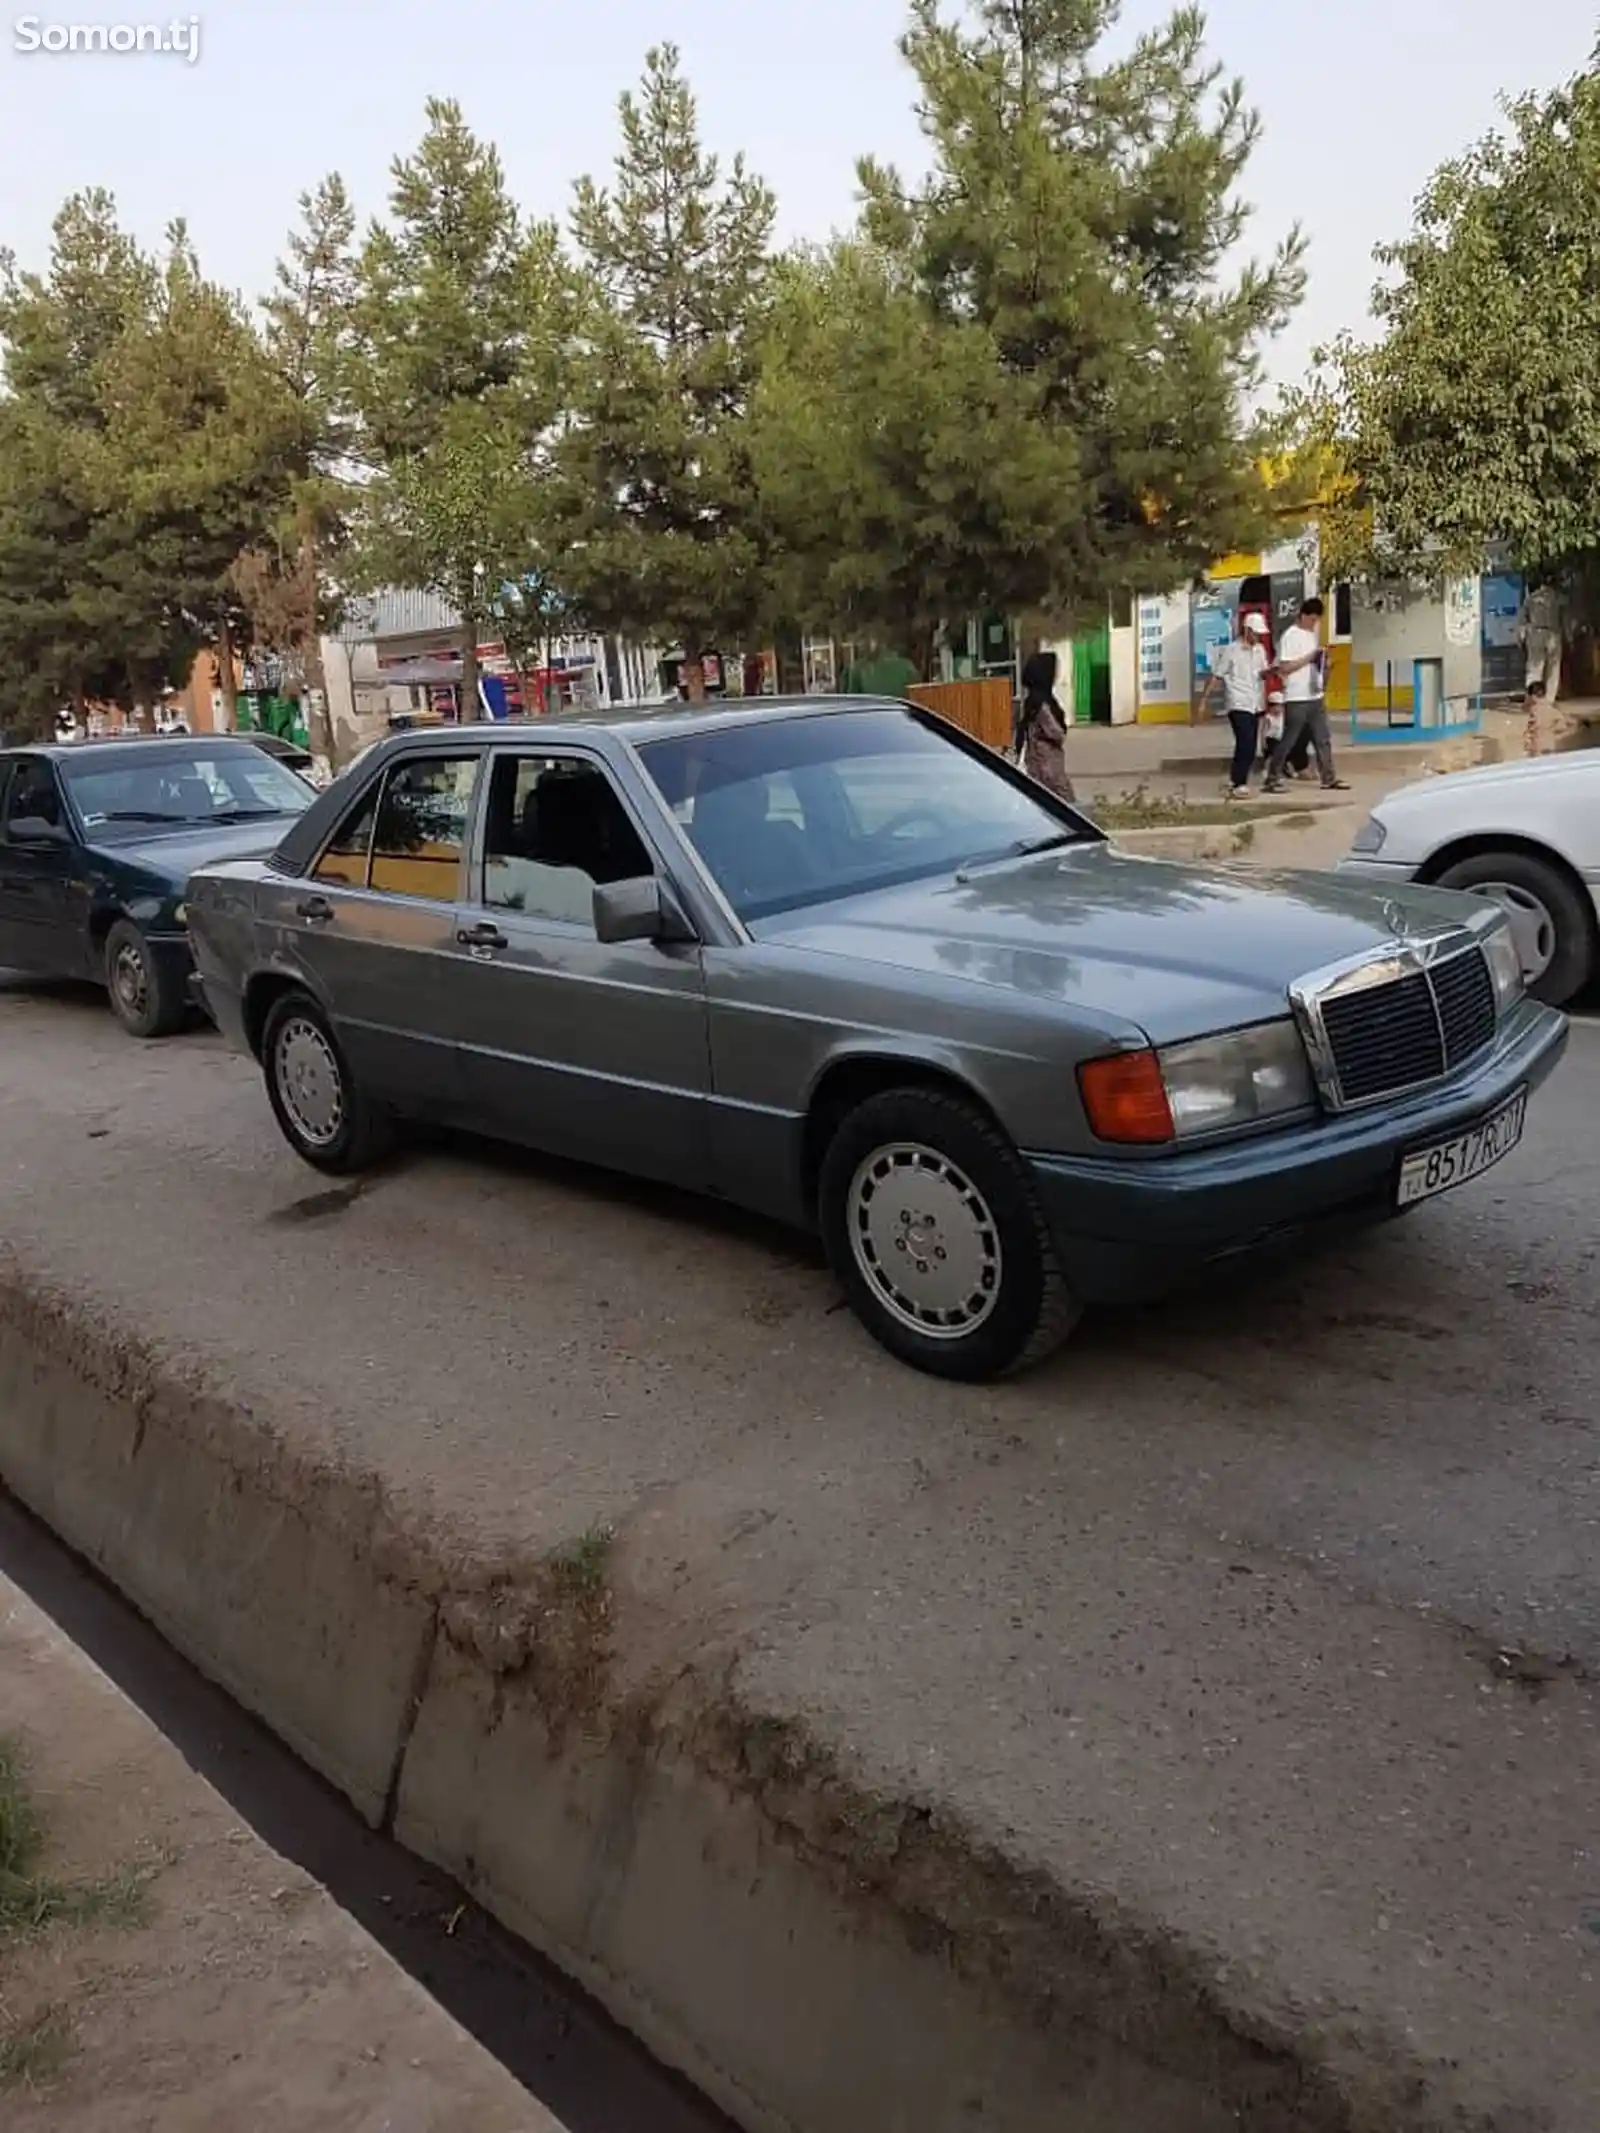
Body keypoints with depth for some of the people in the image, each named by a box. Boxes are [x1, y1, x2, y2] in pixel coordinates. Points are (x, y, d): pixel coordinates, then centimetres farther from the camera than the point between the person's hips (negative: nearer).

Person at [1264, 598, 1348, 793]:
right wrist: (1309, 658, -19)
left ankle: (1329, 778, 12)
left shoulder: (1313, 633, 13)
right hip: (1297, 698, -8)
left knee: (1323, 739, 8)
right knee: (1288, 741, -2)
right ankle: (1272, 779, 6)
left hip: (1315, 696, 8)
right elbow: (1283, 668, -17)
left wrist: (1321, 660, 3)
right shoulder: (1290, 636, -11)